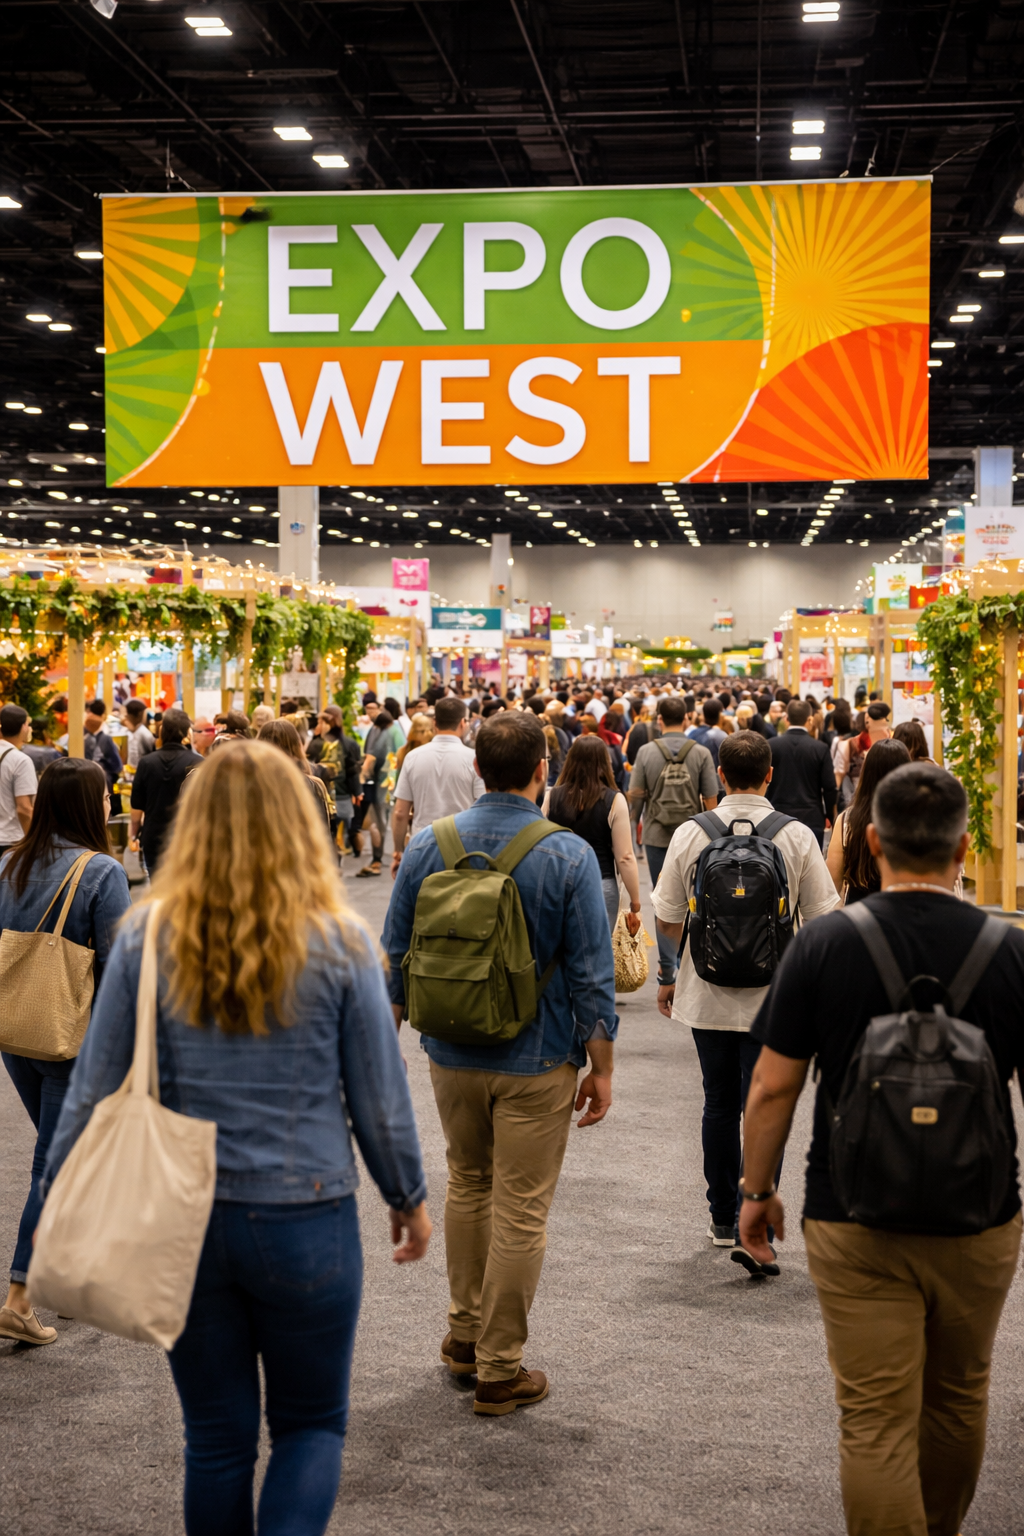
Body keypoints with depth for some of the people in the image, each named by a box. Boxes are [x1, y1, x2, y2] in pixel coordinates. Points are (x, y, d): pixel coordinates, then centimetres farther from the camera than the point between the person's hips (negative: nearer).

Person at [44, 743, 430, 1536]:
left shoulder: (149, 938, -6)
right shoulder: (339, 943, -9)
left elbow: (96, 1087, -1)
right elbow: (380, 1097, -3)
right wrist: (409, 1198, 13)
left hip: (181, 1222, 2)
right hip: (306, 1223, -1)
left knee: (217, 1438, 17)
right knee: (311, 1426, 16)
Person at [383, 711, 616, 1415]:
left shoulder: (428, 846, -4)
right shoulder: (568, 856, -14)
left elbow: (395, 958, 4)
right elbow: (592, 974, -11)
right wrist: (602, 1068, -2)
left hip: (452, 1055, 4)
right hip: (535, 1062, -4)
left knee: (467, 1184, 23)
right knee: (521, 1212, 5)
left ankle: (466, 1329, 34)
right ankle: (499, 1369, 14)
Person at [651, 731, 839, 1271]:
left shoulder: (689, 834, -4)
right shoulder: (797, 836, -8)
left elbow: (668, 918, 2)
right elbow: (822, 918, -2)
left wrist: (667, 977, 16)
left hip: (707, 997, 2)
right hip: (773, 998, -2)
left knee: (719, 1106, 16)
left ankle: (723, 1219, 28)